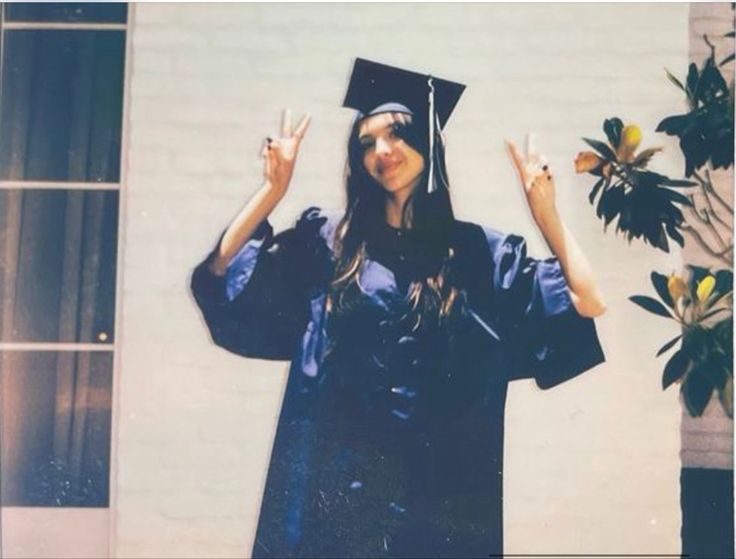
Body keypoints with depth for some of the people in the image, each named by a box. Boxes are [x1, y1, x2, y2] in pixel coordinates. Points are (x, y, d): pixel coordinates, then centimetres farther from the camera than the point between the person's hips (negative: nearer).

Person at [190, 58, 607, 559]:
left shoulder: (480, 253, 6)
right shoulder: (328, 240, 8)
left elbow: (588, 305, 0)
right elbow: (220, 275, 1)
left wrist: (546, 215, -4)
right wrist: (274, 191, -3)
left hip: (443, 488, 0)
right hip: (335, 481, 0)